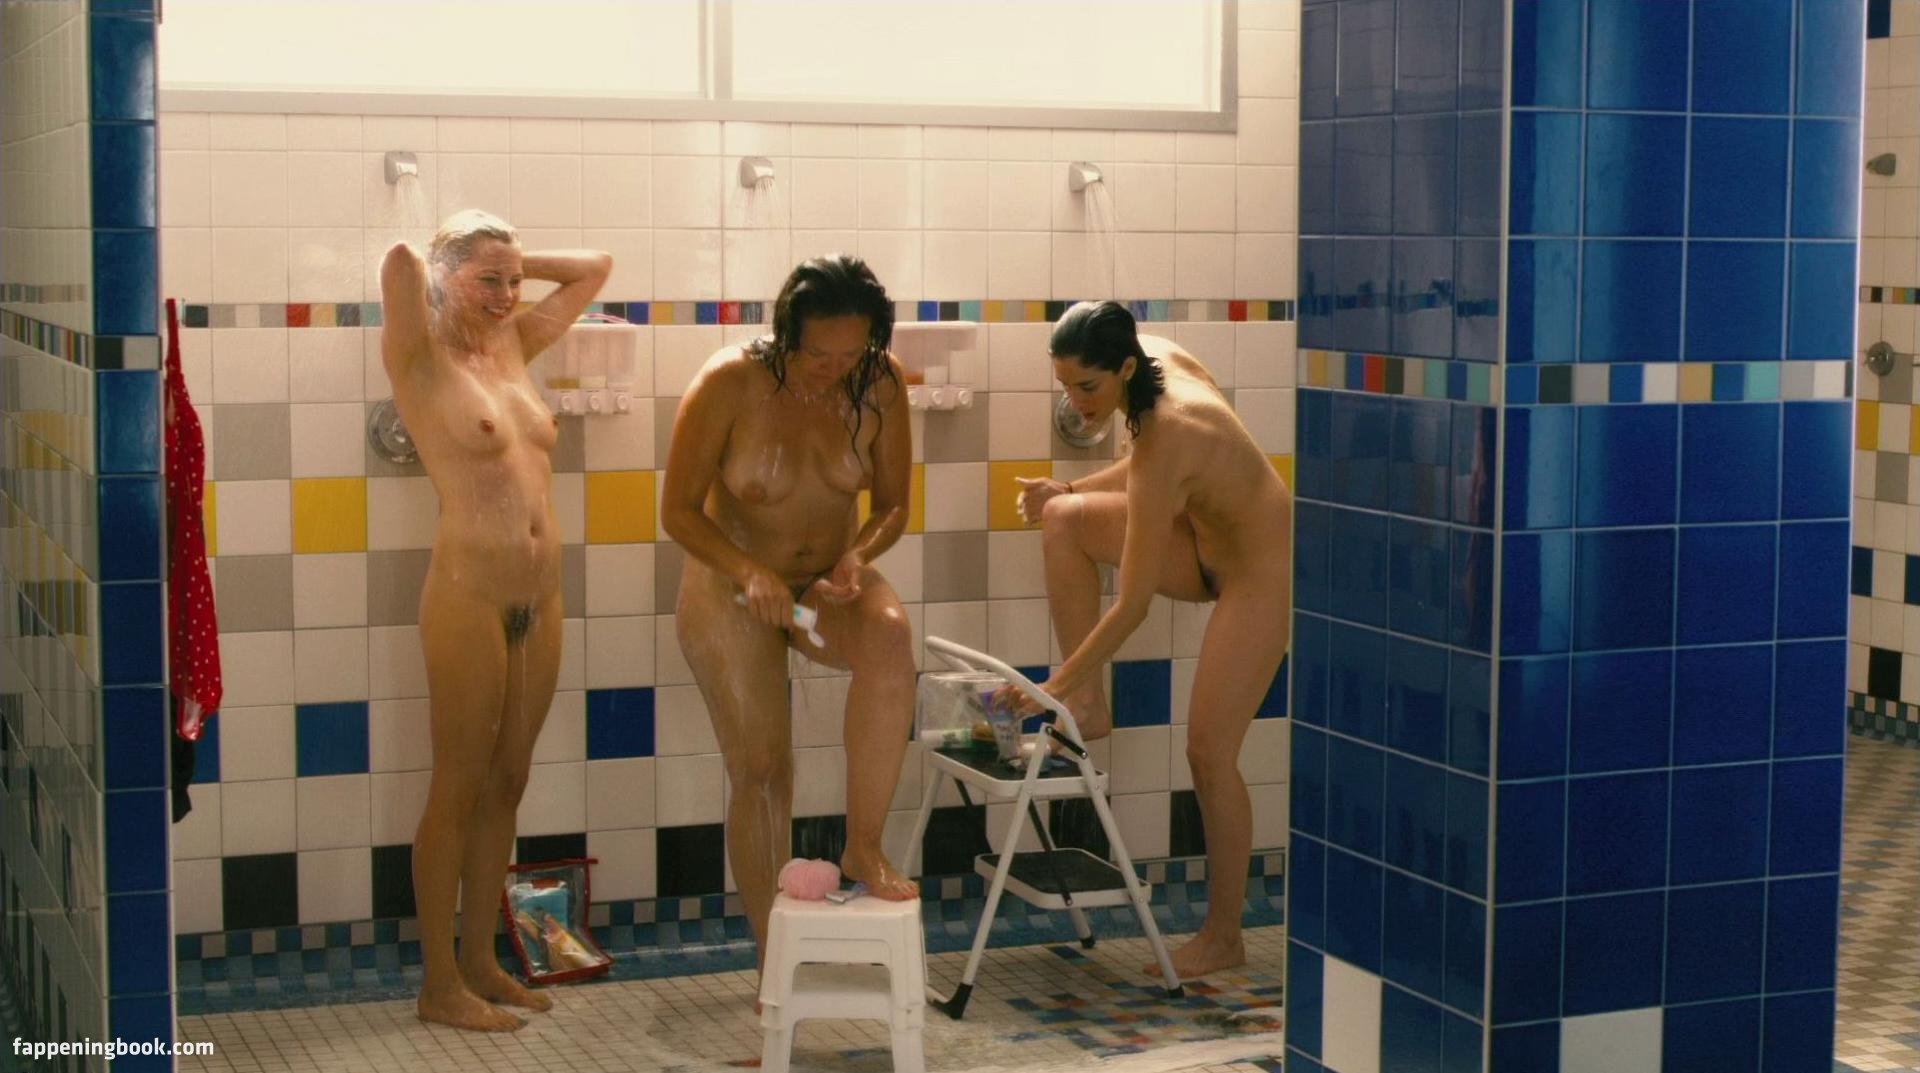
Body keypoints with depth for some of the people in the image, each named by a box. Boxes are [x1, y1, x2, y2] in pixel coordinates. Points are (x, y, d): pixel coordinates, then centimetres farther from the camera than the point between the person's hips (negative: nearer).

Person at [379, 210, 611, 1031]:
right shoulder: (420, 359, -6)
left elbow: (594, 268, 21)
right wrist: (420, 266, -3)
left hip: (539, 601, 7)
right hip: (469, 597, -7)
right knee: (458, 788, 0)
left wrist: (510, 262, 12)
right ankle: (439, 985, 9)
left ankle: (479, 961, 24)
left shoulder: (512, 345, 13)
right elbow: (400, 261, -25)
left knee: (505, 785, 13)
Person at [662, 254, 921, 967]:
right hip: (732, 590, -2)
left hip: (828, 583, 2)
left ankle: (864, 847, -26)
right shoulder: (729, 385, -21)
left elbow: (893, 505, -2)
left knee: (890, 637, -33)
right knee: (760, 770, -4)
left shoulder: (879, 383, -12)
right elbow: (678, 511, -15)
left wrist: (859, 558, -24)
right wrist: (750, 571, -31)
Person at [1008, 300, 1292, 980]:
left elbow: (1133, 605, -30)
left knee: (1209, 751, -6)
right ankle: (1090, 706, -1)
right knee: (1064, 520, -8)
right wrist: (1070, 489, -4)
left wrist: (1053, 687, -24)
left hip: (1262, 571, -9)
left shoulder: (1167, 438, -34)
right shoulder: (1161, 357, -11)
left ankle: (1223, 938, 8)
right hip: (1207, 540, 9)